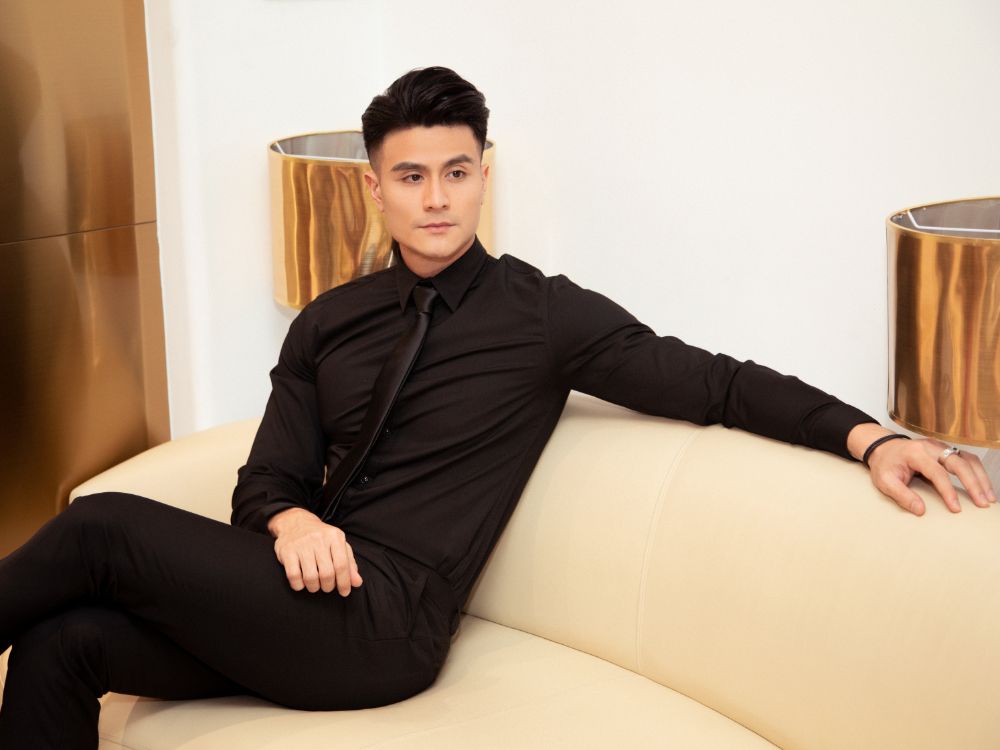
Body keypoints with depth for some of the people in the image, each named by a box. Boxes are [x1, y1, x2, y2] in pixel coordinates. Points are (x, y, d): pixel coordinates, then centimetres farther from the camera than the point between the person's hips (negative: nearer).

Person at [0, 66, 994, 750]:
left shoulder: (542, 316, 0)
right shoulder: (328, 325, 14)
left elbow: (712, 382, -2)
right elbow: (268, 474, 12)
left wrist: (867, 434, -16)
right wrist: (289, 518, -13)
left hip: (383, 630, -5)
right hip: (310, 596, 5)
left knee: (103, 527, -20)